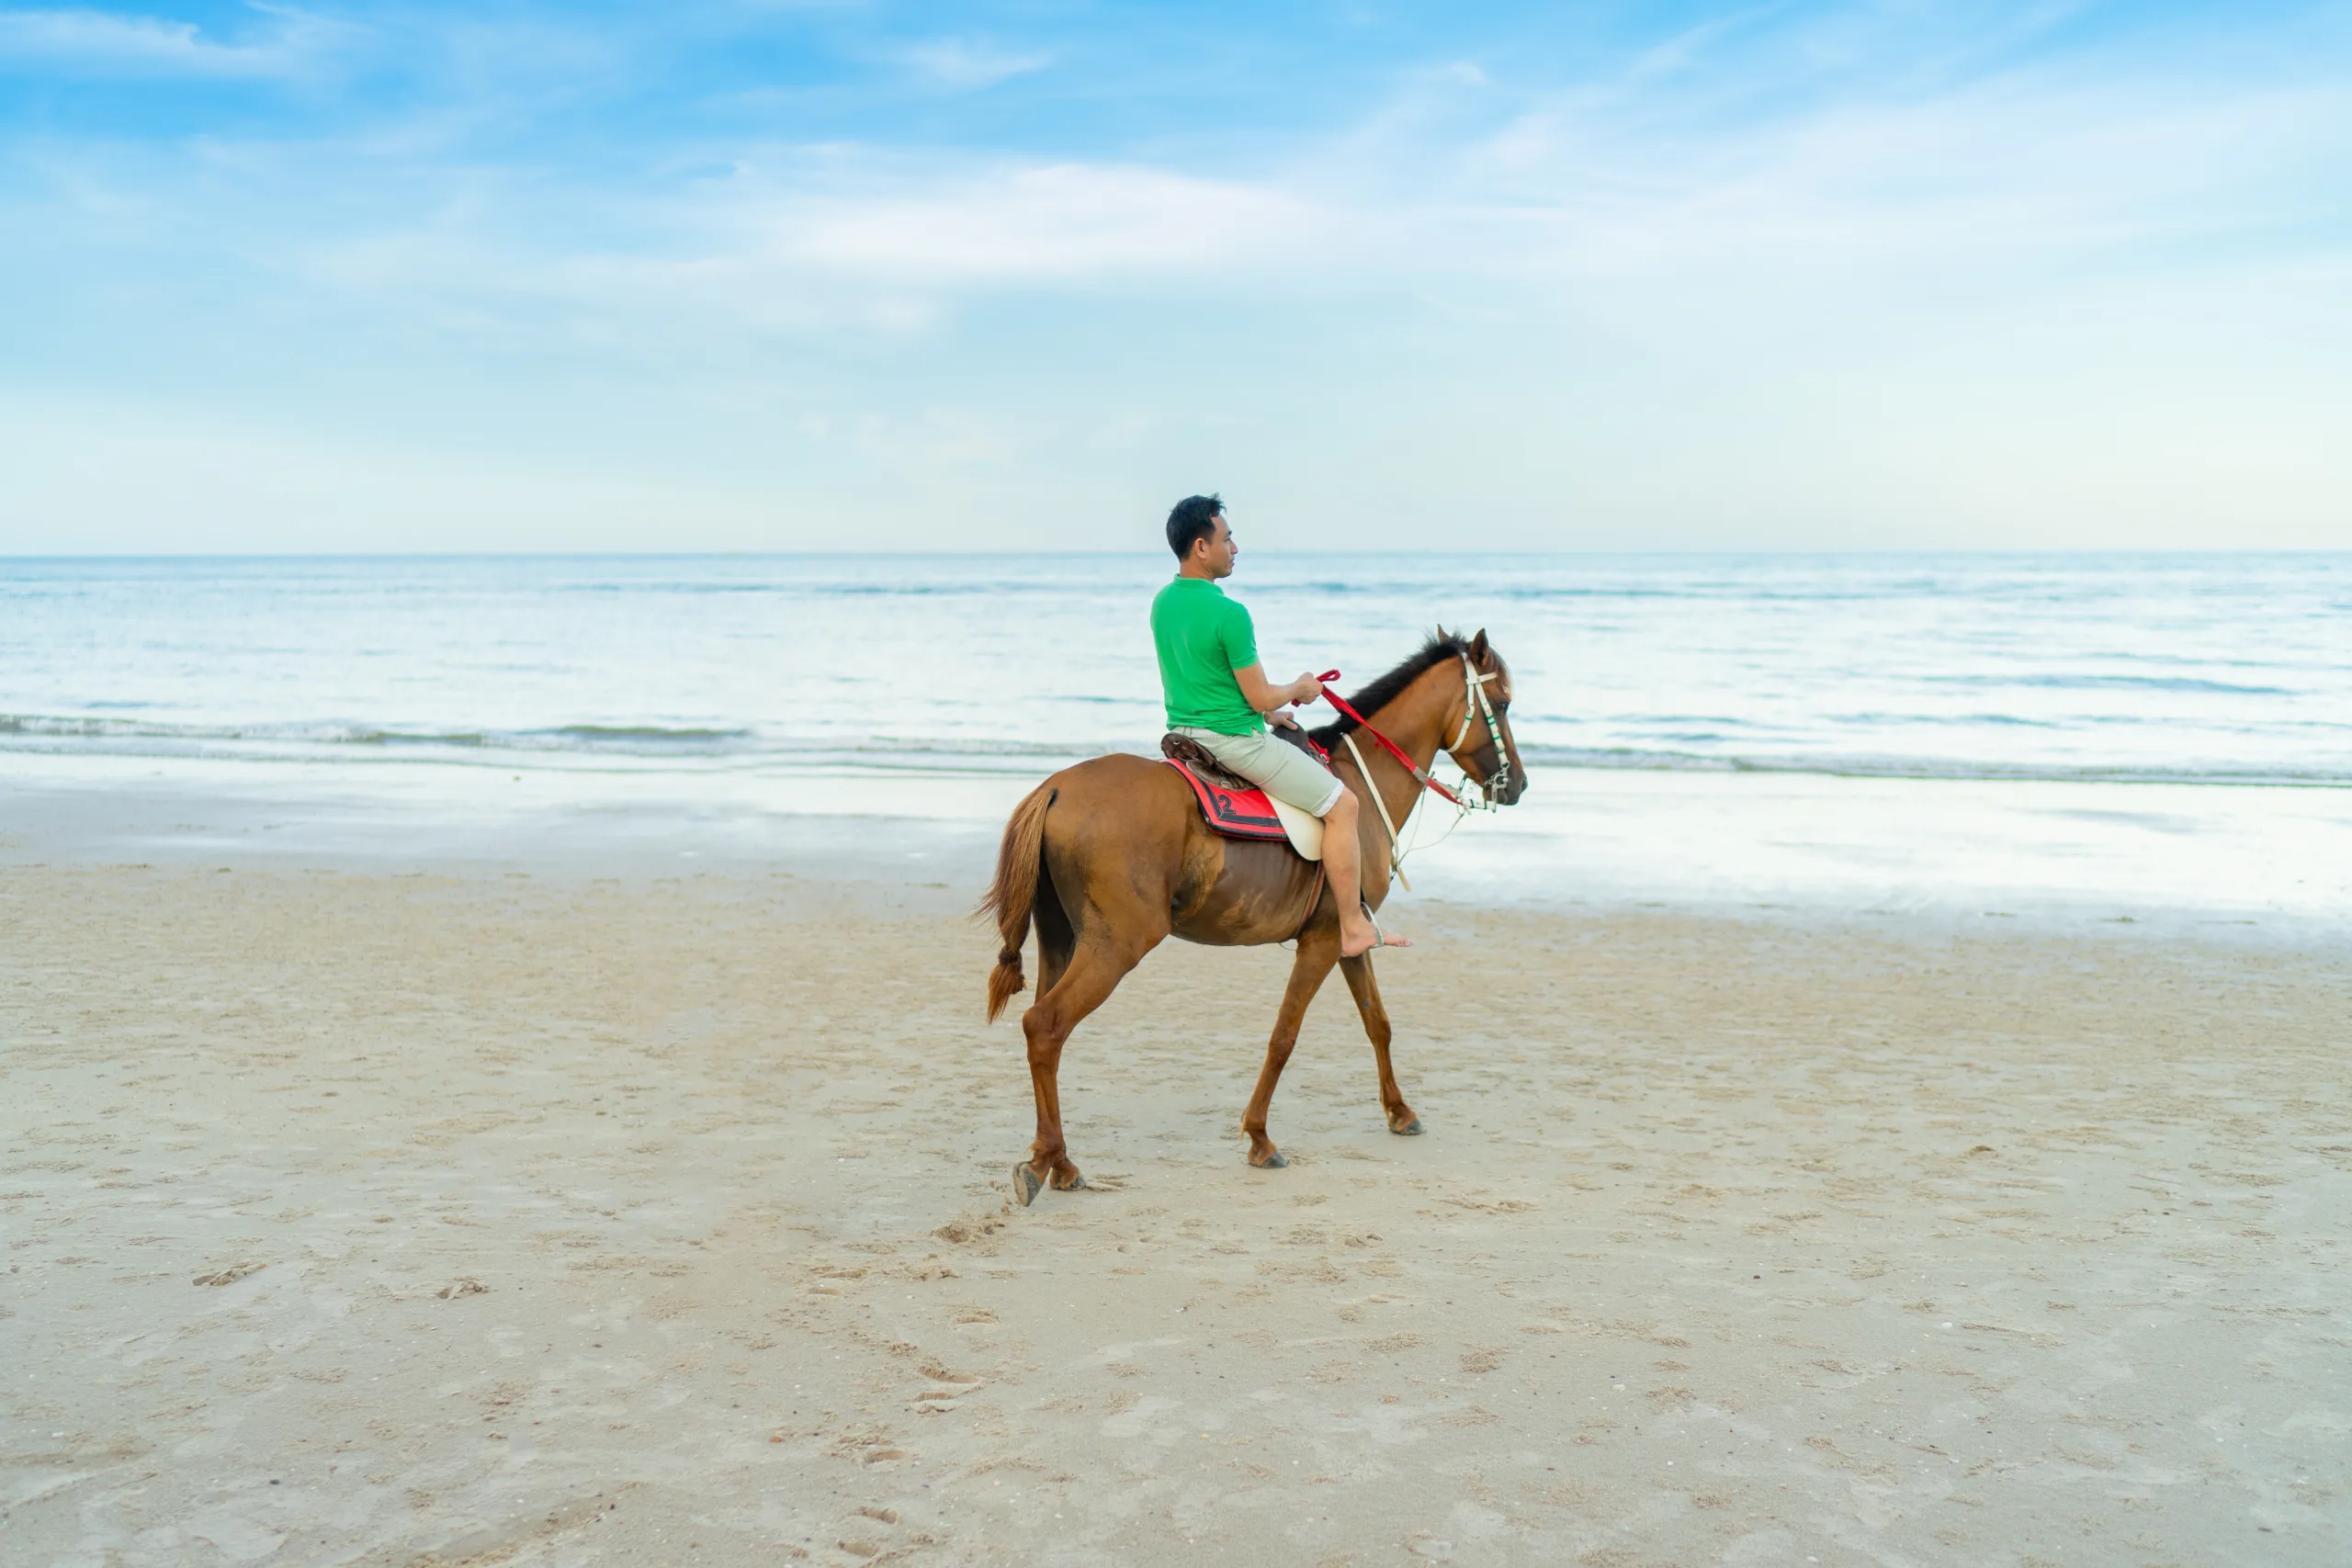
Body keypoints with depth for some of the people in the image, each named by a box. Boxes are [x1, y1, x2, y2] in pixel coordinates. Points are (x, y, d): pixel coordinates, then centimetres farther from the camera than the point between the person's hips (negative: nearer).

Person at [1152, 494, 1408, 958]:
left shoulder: (1162, 602, 6)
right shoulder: (1229, 613, -22)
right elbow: (1261, 697, -18)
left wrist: (1267, 714, 20)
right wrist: (1300, 688, 4)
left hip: (1183, 731, 10)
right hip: (1233, 741, -9)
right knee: (1341, 804, 1)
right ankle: (1354, 929, 5)